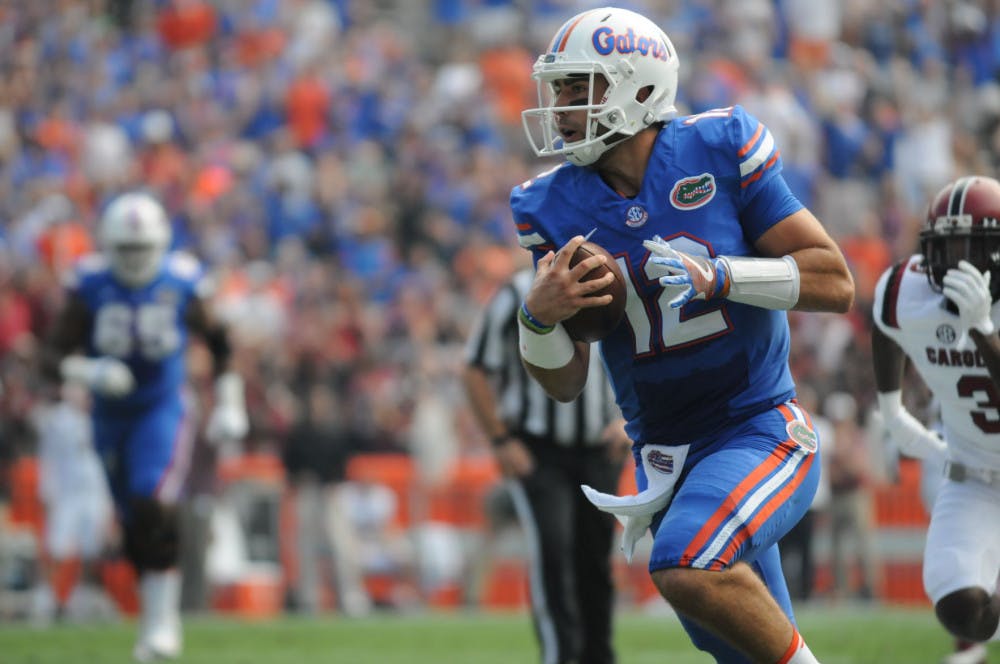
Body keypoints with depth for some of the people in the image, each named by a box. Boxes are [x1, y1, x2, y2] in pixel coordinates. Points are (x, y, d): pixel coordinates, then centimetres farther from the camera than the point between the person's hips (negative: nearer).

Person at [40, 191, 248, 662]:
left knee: (153, 505, -22)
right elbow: (54, 356, -11)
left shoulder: (182, 284, -11)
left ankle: (161, 616, -14)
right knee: (132, 522, 9)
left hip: (163, 410, -2)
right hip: (110, 415, 2)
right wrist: (89, 372, -31)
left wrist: (228, 404, 3)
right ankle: (159, 616, 27)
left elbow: (218, 342, 5)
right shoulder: (90, 286, -12)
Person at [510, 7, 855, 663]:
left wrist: (717, 276, -22)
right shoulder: (556, 207, 0)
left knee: (689, 568, -31)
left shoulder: (720, 151, -9)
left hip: (761, 433, -5)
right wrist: (539, 315, -18)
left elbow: (835, 283, -9)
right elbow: (564, 382, 4)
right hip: (664, 456, 5)